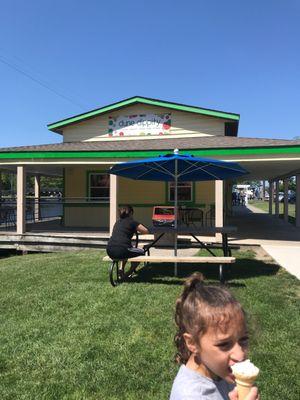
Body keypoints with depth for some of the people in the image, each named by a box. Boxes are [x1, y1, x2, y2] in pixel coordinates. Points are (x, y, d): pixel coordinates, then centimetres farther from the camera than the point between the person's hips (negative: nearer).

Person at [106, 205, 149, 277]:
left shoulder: (117, 222, 21)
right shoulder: (132, 222, 3)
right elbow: (146, 231, 5)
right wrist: (137, 231, 25)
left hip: (110, 252, 7)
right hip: (121, 251, -7)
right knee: (142, 252, 18)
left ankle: (121, 269, 20)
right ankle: (127, 274, 14)